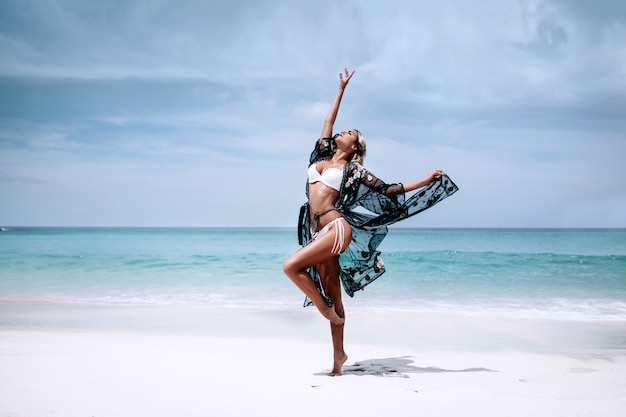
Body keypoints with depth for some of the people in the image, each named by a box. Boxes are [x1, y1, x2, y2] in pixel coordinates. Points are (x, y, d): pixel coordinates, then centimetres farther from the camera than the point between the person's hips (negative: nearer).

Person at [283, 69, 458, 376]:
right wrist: (342, 89, 32)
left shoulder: (352, 169, 3)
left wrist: (424, 181, 3)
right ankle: (339, 354, 14)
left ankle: (325, 309, -4)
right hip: (319, 232, 6)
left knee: (291, 266, -22)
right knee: (333, 294, 7)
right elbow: (328, 121, 26)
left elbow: (386, 190, 7)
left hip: (337, 229, -6)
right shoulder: (322, 157, 18)